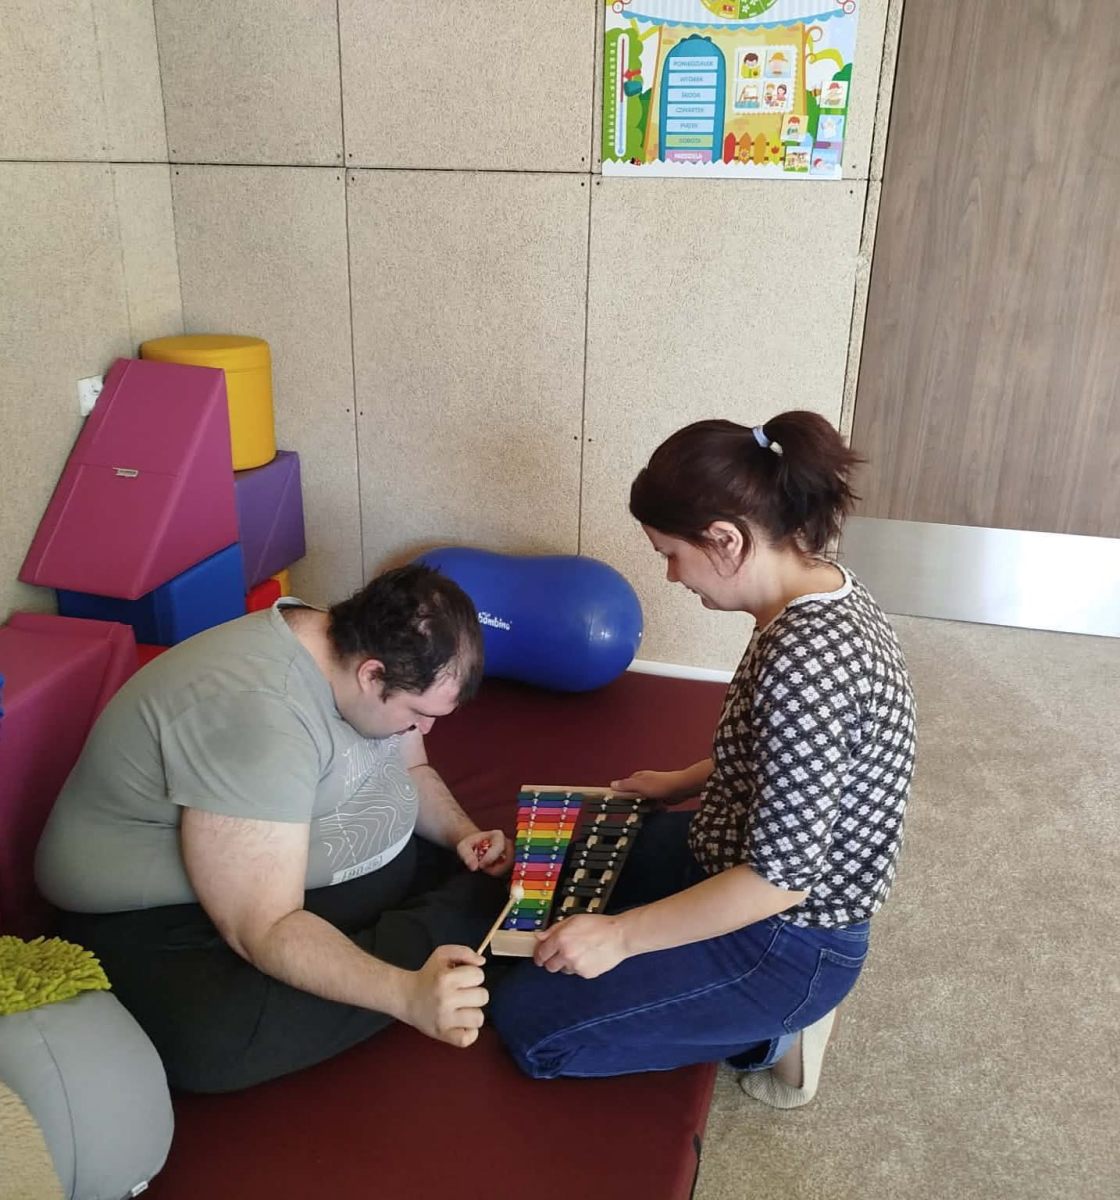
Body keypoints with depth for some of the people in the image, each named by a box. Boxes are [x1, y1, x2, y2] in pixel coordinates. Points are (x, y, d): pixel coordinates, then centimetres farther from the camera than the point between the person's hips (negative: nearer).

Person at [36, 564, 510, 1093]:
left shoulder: (354, 647, -7)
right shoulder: (254, 713, -33)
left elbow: (410, 767, 10)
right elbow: (262, 930, -34)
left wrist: (464, 835, -8)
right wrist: (408, 994, -44)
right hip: (155, 918, -7)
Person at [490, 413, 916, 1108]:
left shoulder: (804, 657, -34)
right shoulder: (822, 588, -4)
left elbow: (782, 876, -30)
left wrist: (622, 934, -23)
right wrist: (685, 783, 16)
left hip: (787, 940, -9)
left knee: (525, 1021, -5)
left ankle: (774, 1027, 6)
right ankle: (771, 1003, 15)